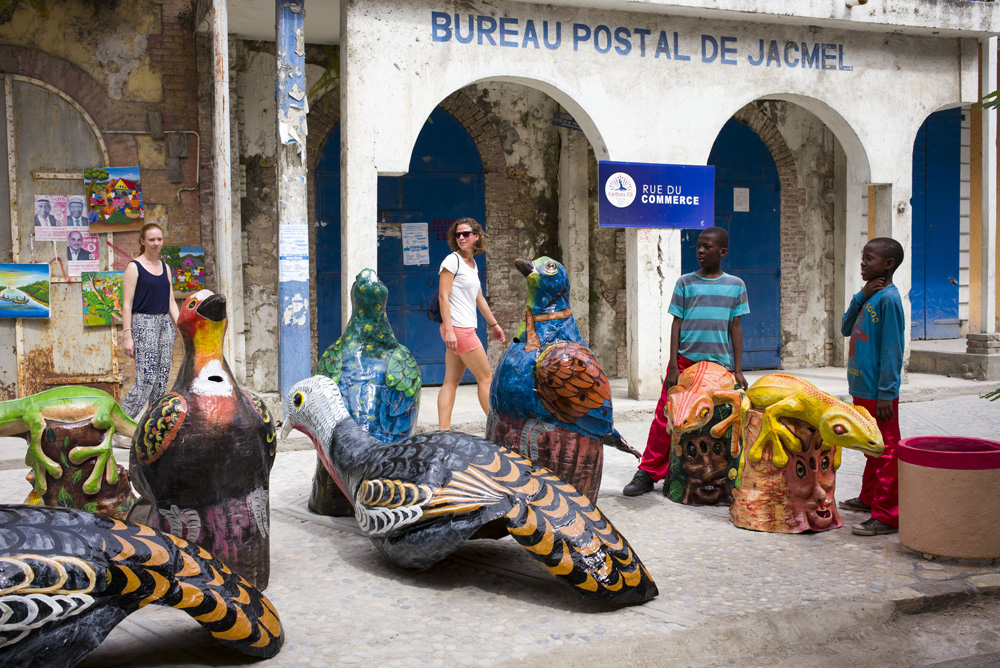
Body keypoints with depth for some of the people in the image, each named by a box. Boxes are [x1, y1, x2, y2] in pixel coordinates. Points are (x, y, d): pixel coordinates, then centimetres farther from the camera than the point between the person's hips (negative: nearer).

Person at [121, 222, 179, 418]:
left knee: (162, 379, 3)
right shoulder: (134, 267, -3)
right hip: (143, 323, -6)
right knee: (146, 378, -14)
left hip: (165, 323, 6)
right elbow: (127, 304, -7)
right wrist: (127, 335, -14)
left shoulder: (165, 267, 16)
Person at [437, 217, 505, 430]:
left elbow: (479, 298, 26)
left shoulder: (473, 264, 16)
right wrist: (449, 330, -21)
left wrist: (494, 324, 30)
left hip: (466, 329, 8)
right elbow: (443, 296, -14)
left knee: (451, 381, 5)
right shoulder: (452, 261, -9)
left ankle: (444, 430, 6)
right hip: (457, 328, -8)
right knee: (486, 378, -2)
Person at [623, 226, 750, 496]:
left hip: (720, 363, 1)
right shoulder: (685, 283, 5)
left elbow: (736, 327, 8)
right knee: (665, 416, -3)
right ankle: (648, 474, 5)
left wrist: (738, 370, 3)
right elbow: (676, 324, 4)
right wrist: (673, 367, -3)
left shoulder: (735, 285, 7)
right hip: (685, 360, -1)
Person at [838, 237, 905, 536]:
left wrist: (885, 394, -20)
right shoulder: (870, 296, 12)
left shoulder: (888, 297, -15)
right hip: (862, 389, 9)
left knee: (885, 450, -4)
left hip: (878, 393, -9)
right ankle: (869, 498, 35)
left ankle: (887, 516, 0)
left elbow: (892, 349, -18)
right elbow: (846, 329, 12)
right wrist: (861, 297, -2)